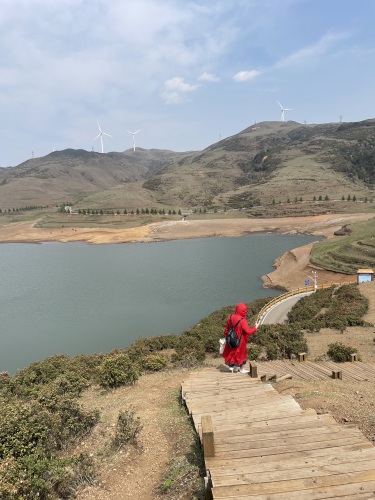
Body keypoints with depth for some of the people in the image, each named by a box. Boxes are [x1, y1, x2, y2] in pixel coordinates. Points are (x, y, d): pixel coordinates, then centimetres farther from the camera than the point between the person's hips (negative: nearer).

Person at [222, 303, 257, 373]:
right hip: (240, 341, -5)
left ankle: (232, 366, 35)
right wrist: (255, 328, -8)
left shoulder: (230, 317, -9)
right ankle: (241, 369, 30)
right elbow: (248, 331, -24)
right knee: (241, 353, 16)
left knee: (232, 351, 23)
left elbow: (227, 328, 3)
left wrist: (225, 335, 18)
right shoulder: (242, 321, -28)